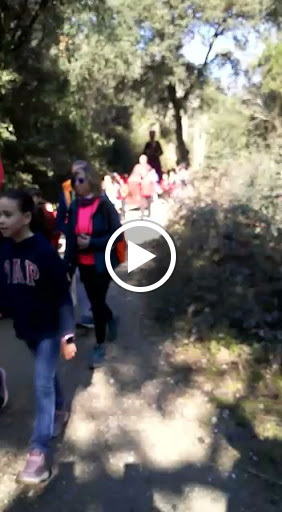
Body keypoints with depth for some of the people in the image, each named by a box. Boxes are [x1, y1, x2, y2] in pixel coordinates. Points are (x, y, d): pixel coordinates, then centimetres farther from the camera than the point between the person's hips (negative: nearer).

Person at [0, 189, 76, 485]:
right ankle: (60, 410, 47)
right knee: (47, 376, 23)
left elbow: (63, 297, -18)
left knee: (42, 385, 0)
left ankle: (39, 451, 11)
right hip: (25, 328, 6)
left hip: (48, 329, -5)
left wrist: (67, 336, -18)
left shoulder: (44, 251, -21)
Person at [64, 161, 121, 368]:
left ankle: (100, 345, 22)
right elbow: (70, 237, 4)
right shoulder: (74, 206, 0)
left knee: (97, 303, 2)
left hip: (101, 263, -4)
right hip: (84, 264, 5)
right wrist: (69, 263, -2)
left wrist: (92, 242, -21)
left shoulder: (104, 205, -13)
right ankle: (111, 319, 49)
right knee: (95, 301, 17)